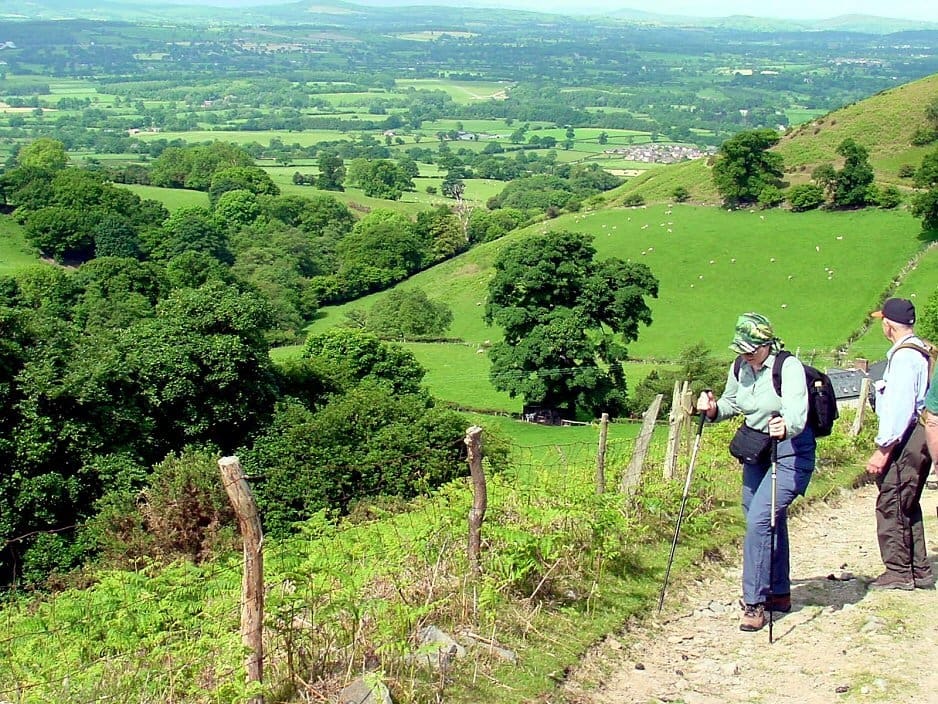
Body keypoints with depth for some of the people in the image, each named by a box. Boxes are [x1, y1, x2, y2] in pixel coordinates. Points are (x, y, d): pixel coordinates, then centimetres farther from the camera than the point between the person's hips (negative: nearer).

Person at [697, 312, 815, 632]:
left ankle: (754, 602, -9)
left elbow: (796, 411, -35)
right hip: (755, 452, 7)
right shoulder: (739, 368, -1)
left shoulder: (789, 367, -21)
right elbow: (731, 404, 14)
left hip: (790, 453, -7)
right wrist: (713, 408, -8)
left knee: (759, 519, -17)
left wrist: (786, 427, -57)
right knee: (771, 522, 17)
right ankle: (779, 593, 34)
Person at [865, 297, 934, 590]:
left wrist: (883, 450, -19)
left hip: (905, 439, -10)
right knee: (907, 506, 16)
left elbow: (900, 407, -21)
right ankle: (919, 571, 22)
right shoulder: (921, 351, 13)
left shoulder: (904, 355, -16)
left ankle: (899, 572, 4)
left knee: (891, 504, -3)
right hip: (918, 436, 10)